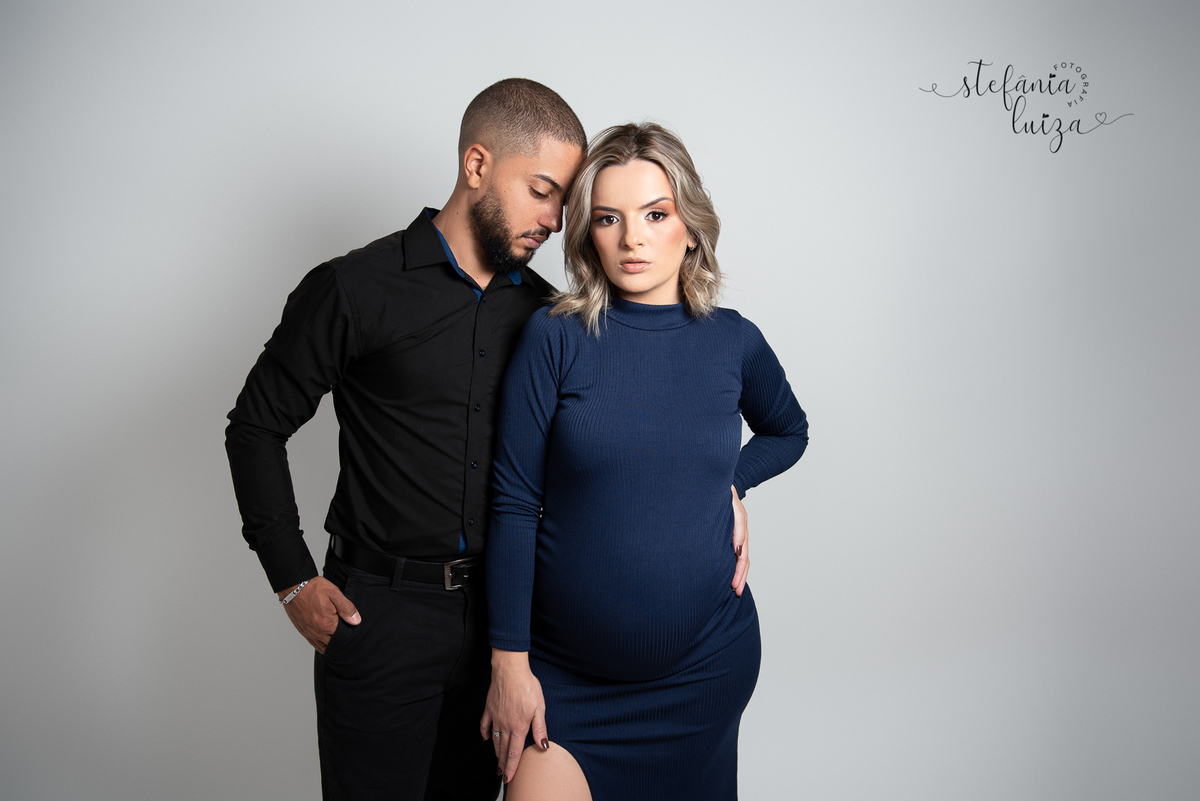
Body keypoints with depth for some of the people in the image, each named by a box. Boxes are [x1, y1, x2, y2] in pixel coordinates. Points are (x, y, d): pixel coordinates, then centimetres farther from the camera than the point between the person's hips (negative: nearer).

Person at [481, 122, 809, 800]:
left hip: (705, 668, 3)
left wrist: (730, 482, 2)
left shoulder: (734, 341, -1)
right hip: (562, 672, -2)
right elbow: (514, 503, -9)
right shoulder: (556, 337, -10)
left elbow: (788, 432, 20)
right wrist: (509, 662, -9)